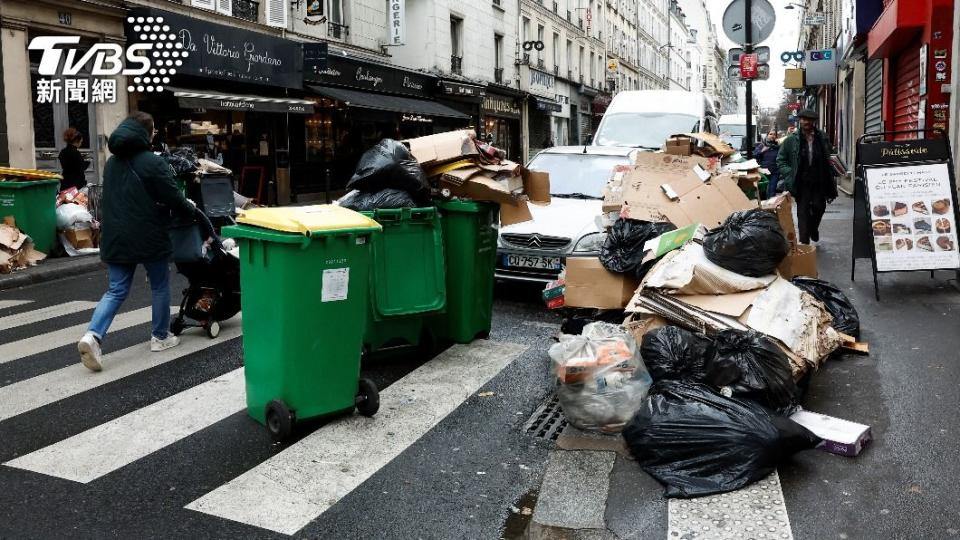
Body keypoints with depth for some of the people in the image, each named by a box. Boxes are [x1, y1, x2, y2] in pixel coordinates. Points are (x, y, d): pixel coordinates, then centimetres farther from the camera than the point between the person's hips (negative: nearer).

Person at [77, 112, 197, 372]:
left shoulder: (112, 162, 12)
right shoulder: (153, 162, -13)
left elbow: (113, 199, 20)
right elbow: (173, 198, -12)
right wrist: (192, 210, 6)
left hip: (115, 238, 6)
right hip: (148, 238, -6)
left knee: (116, 290, 9)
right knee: (160, 286, 12)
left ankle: (93, 335, -9)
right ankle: (161, 337, 22)